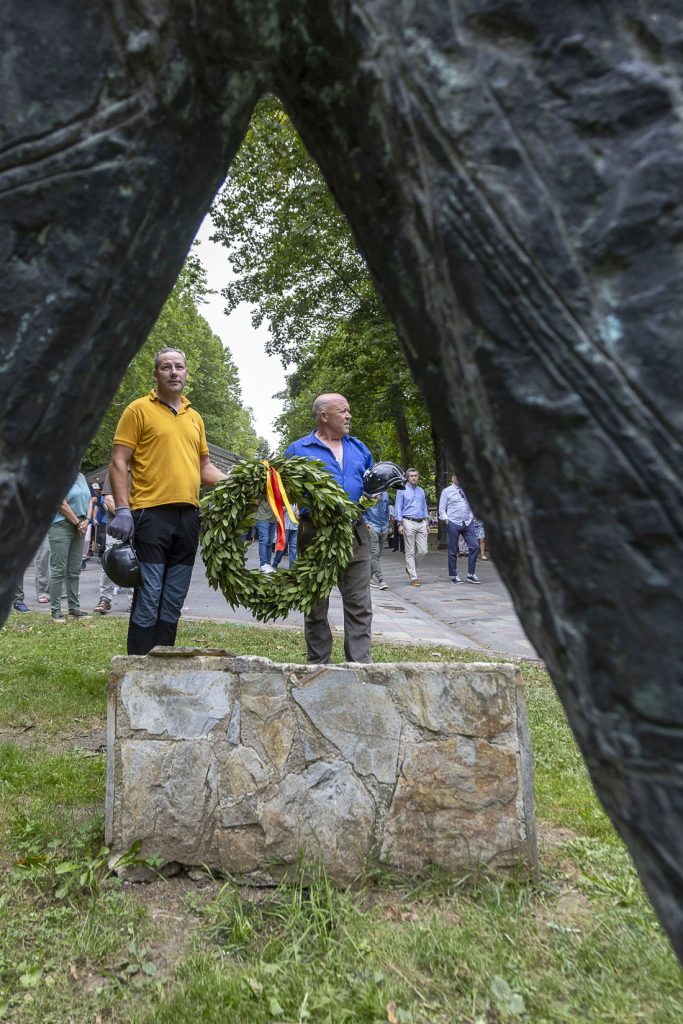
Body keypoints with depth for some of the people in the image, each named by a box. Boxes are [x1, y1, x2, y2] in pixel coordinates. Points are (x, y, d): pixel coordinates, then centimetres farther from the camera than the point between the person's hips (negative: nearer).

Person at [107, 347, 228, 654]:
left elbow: (204, 467, 23)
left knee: (173, 601, 10)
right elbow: (119, 463, -3)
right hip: (151, 514, -6)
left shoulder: (194, 417, 18)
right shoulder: (139, 409, 1)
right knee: (148, 598, -4)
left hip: (188, 516, 6)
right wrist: (122, 509, -13)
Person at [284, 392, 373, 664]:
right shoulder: (298, 449, 3)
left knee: (359, 605, 4)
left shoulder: (359, 448, 17)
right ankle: (318, 665, 18)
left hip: (356, 536, 4)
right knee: (316, 607, 7)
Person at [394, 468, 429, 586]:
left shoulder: (421, 491, 16)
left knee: (423, 551, 1)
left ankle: (410, 567, 26)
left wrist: (427, 523, 13)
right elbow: (398, 508, -2)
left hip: (421, 523, 5)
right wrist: (399, 524, -9)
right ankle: (413, 577, 4)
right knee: (410, 552, -2)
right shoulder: (402, 490, 1)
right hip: (409, 522, -5)